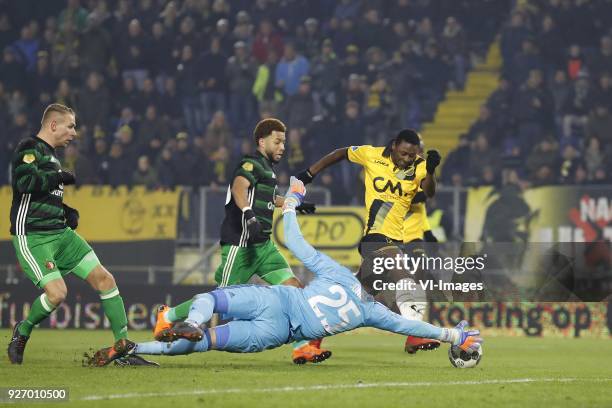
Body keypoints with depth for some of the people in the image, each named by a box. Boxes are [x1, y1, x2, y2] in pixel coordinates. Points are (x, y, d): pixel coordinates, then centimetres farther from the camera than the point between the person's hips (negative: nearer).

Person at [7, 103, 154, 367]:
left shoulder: (50, 154, 20)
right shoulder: (30, 149, -9)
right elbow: (26, 181, -28)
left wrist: (65, 212, 13)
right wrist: (60, 177, -14)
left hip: (60, 232, 9)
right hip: (32, 237, -9)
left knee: (104, 279, -1)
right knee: (57, 293, -21)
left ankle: (123, 344, 2)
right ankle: (22, 333, 8)